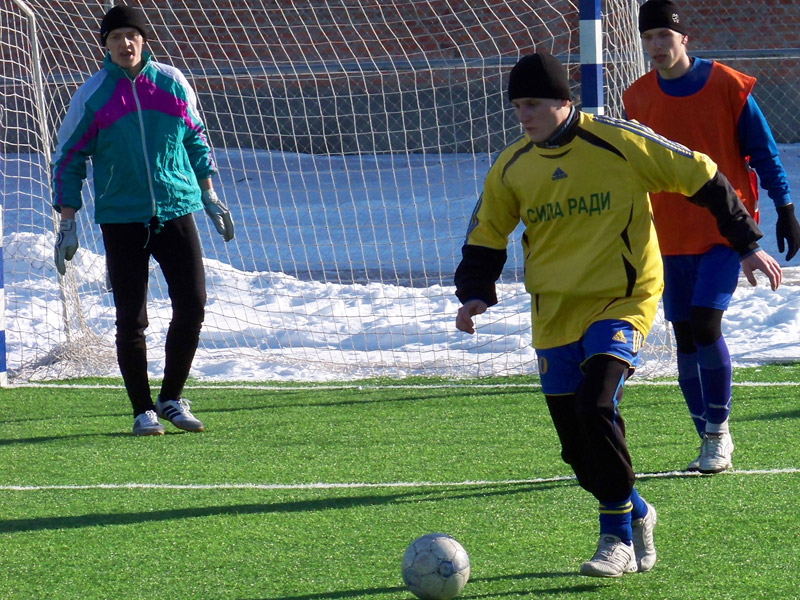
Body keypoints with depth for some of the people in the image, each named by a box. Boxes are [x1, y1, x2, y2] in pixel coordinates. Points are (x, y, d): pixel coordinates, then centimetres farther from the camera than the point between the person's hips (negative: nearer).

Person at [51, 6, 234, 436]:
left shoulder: (172, 83, 4)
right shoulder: (92, 95, -2)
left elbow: (196, 140, 18)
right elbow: (67, 160, 4)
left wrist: (210, 198, 20)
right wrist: (67, 225, 0)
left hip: (176, 212, 2)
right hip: (121, 220, -2)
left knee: (192, 306, -3)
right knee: (130, 319, -2)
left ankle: (172, 399, 13)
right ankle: (142, 411, 9)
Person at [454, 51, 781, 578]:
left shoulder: (619, 142, -10)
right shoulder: (512, 168, 4)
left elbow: (702, 178, -2)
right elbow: (486, 236, 19)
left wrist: (747, 244, 0)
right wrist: (475, 293, 1)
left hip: (621, 301, -5)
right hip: (555, 312, 5)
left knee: (596, 404, -25)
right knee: (576, 442, 2)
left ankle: (618, 535, -12)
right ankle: (635, 514, 29)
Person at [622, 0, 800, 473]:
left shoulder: (727, 86, -7)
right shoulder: (638, 98, 4)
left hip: (726, 229, -4)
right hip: (672, 237, 4)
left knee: (705, 324, -17)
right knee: (685, 339, 4)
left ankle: (719, 434, -4)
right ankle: (711, 441, 15)